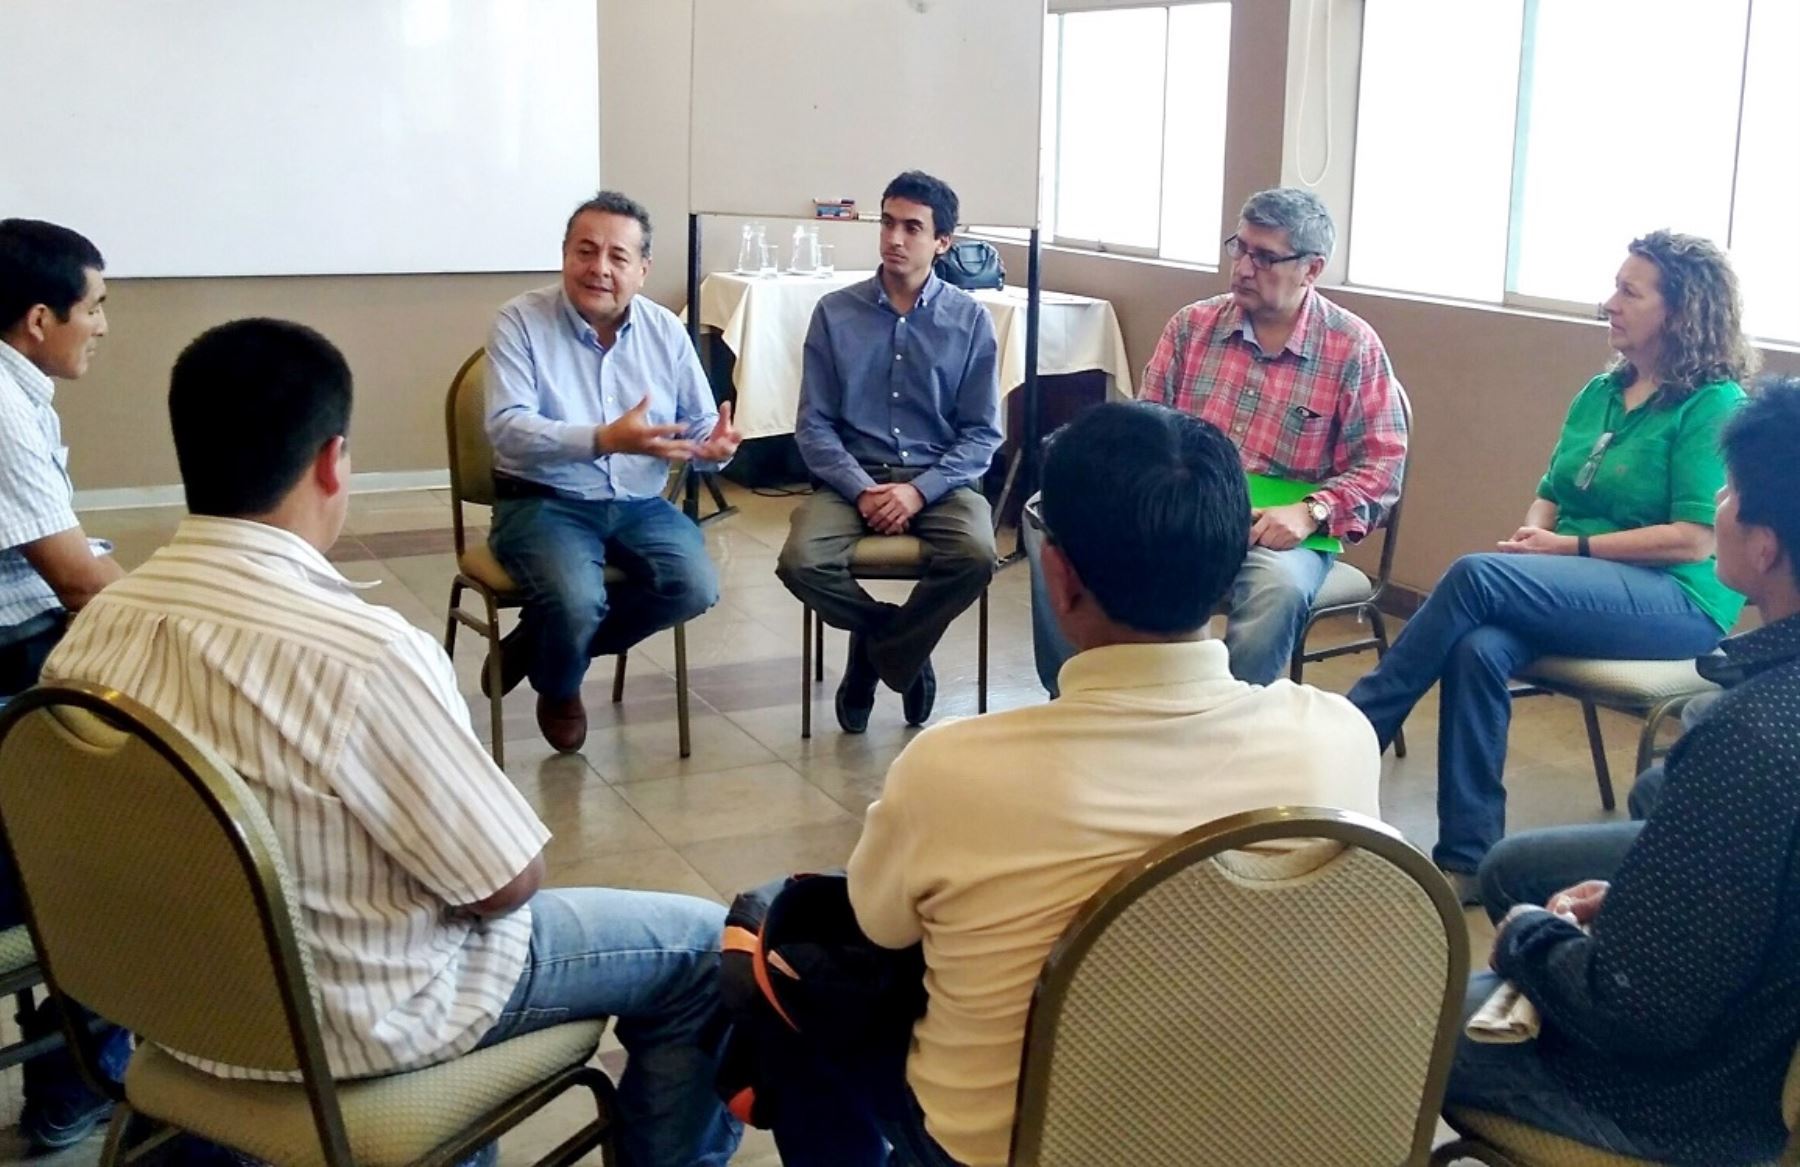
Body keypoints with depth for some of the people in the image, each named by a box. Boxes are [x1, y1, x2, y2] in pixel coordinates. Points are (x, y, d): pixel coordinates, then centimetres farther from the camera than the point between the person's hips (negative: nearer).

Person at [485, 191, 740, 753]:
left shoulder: (665, 330, 5)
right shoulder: (522, 321, -7)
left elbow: (701, 425, 6)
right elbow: (507, 428, -20)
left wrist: (715, 446, -21)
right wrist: (604, 440, -34)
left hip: (639, 503, 4)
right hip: (543, 502, -4)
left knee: (695, 587, -22)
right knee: (576, 601, -32)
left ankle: (533, 644, 1)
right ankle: (557, 688, 8)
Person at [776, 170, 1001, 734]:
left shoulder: (970, 320, 2)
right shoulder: (835, 313, 3)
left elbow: (982, 433, 0)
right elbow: (814, 425, 1)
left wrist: (919, 491, -16)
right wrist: (862, 490, -15)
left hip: (939, 480, 0)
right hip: (853, 477, 1)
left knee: (975, 556, -32)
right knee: (800, 561, -28)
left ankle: (876, 652, -4)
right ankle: (904, 646, 2)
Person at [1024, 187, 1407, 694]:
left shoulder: (1354, 348, -1)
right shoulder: (1193, 325, 9)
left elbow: (1382, 465, -2)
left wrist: (1310, 512, -19)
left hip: (1276, 531, -3)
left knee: (1280, 586, -39)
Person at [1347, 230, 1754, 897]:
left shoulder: (1714, 405, -6)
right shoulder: (1601, 393, 16)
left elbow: (1693, 541, -14)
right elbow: (1551, 494, 17)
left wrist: (1571, 547, -13)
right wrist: (1534, 534, -6)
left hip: (1679, 601, -6)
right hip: (1582, 592, 6)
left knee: (1477, 576, -29)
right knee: (1478, 647, -28)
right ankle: (1467, 860, -25)